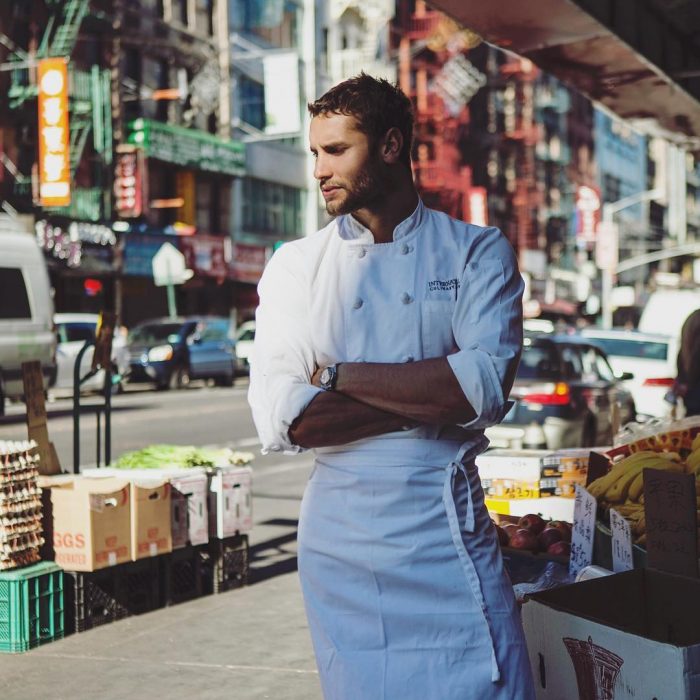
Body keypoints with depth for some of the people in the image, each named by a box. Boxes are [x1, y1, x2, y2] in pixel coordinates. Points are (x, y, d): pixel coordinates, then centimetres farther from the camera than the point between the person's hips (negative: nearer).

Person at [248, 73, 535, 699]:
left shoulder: (477, 253, 1)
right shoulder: (294, 267, 5)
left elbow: (485, 386, -15)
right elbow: (280, 421, -7)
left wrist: (339, 375, -10)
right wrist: (427, 399, -12)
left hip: (450, 527, -1)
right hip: (341, 532, 2)